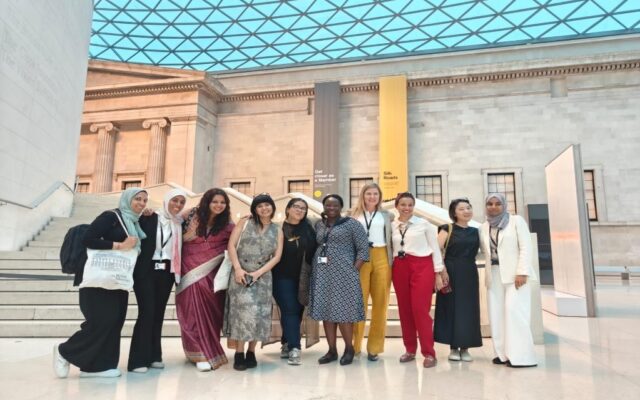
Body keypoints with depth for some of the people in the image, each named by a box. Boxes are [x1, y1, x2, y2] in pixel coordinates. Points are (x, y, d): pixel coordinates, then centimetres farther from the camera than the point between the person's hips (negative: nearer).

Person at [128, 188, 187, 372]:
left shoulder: (180, 223, 8)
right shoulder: (149, 218, -4)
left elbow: (180, 248, 10)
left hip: (166, 272, 5)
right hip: (146, 271, -4)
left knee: (159, 313, 9)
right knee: (147, 313, -8)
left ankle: (153, 356, 19)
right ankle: (138, 360, 0)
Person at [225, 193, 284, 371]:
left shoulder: (277, 230, 7)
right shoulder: (245, 223, 3)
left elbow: (277, 256, 1)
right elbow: (231, 245, -3)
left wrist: (258, 272, -10)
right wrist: (237, 268, -14)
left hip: (263, 276, 2)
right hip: (241, 273, -2)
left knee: (259, 313, 2)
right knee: (242, 311, -8)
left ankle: (251, 352, 14)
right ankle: (239, 354, 1)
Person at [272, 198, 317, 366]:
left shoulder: (308, 229, 5)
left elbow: (314, 251, 2)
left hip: (302, 278, 4)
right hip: (282, 277, -3)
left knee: (297, 311, 9)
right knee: (289, 311, -8)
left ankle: (287, 345, 24)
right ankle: (294, 349, -6)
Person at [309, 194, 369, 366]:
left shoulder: (351, 224, -1)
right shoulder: (319, 225, 14)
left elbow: (363, 248, -4)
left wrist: (353, 270, -10)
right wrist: (316, 268, 6)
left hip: (343, 274, -5)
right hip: (322, 274, 5)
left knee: (343, 312, -4)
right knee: (326, 311, 6)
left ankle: (349, 349, 15)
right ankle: (332, 350, 18)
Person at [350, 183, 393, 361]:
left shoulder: (387, 215, 13)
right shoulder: (355, 214, 11)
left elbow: (392, 238, 9)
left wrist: (392, 261, -1)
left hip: (382, 258, 1)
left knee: (380, 302, 2)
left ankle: (374, 347, 12)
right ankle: (354, 346, 8)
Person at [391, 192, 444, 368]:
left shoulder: (424, 224, 0)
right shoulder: (392, 226, 8)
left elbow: (435, 248, 1)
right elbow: (391, 249, 9)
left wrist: (438, 273, -1)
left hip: (422, 267, -4)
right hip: (400, 268, 4)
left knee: (420, 309, -7)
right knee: (404, 310, 9)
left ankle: (429, 353, 5)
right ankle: (410, 349, 23)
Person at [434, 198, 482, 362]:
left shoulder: (475, 231, 11)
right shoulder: (448, 229, -2)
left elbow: (481, 251, 14)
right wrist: (442, 271, -16)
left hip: (469, 273, 4)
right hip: (451, 272, -4)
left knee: (468, 309, 5)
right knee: (451, 308, 1)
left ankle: (465, 348, 17)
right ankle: (454, 348, 12)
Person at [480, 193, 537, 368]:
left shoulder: (516, 221, 1)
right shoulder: (484, 227, 13)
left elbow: (525, 247, -6)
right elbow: (485, 251, 13)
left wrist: (522, 272, -16)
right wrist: (488, 274, -1)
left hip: (514, 273, -5)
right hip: (494, 275, 5)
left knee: (514, 311, -11)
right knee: (497, 314, 2)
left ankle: (520, 355, -6)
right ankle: (503, 353, 8)